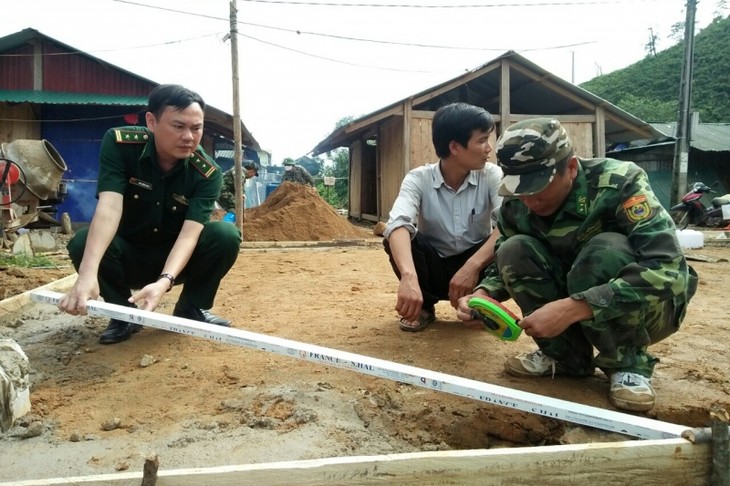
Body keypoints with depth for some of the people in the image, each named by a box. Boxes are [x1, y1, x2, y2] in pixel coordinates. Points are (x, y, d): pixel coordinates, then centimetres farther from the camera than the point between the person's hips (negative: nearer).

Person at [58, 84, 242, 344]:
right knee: (82, 242, -30)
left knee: (226, 234, -26)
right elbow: (109, 207, -33)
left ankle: (190, 309, -2)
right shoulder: (118, 144, -21)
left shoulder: (207, 172, -20)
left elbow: (189, 234, -30)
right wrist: (87, 274, -47)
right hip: (128, 257, 0)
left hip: (175, 258, 0)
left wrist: (164, 281, -49)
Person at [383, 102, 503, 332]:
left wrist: (473, 266, -43)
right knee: (397, 238, -29)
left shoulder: (491, 175, -14)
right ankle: (424, 307, -3)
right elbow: (398, 224, -36)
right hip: (433, 268, 0)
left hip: (476, 264, 1)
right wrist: (409, 276, -54)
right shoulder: (418, 178, -17)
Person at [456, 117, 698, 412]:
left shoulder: (619, 183, -27)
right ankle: (566, 355, -6)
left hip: (648, 306, -4)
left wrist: (571, 308, -44)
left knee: (606, 250, -34)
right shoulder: (515, 205, -12)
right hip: (571, 310, 4)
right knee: (514, 251, -20)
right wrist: (483, 294, -23)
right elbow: (503, 265, 1)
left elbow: (667, 269, -37)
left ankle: (628, 363, -12)